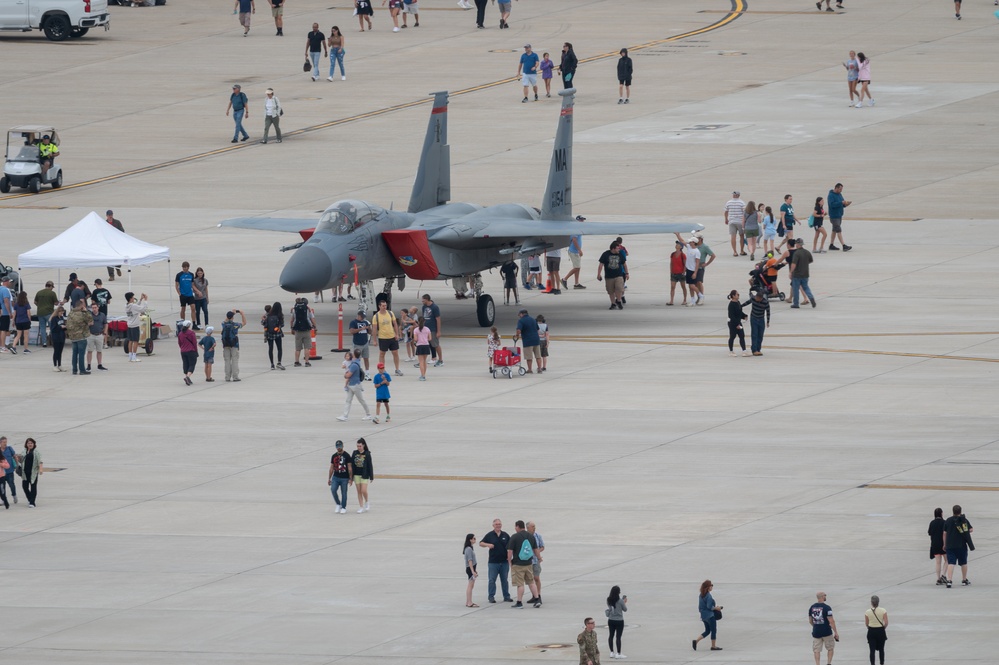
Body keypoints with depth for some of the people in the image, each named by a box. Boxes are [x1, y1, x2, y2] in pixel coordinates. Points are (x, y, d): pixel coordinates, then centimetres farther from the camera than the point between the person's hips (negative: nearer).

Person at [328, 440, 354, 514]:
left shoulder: (346, 456, -3)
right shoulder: (334, 456, 10)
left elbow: (350, 468, -4)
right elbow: (331, 468, 14)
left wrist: (351, 479, -9)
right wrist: (329, 478, 13)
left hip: (344, 478, -3)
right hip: (336, 477, 3)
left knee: (344, 493, 1)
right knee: (333, 489, -15)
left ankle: (343, 508, 12)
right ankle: (338, 504, 3)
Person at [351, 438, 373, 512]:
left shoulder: (367, 454, -6)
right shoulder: (355, 453, 3)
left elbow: (370, 465, -4)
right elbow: (351, 464, 5)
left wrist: (371, 477, -5)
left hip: (364, 475, -4)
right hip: (356, 475, 4)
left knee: (363, 491, -12)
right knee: (359, 492, 5)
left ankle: (366, 503, 15)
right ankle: (361, 507, 11)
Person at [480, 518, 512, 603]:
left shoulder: (505, 535, 8)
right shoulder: (489, 535, 2)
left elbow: (510, 547, 13)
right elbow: (480, 543, 4)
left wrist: (509, 556, 1)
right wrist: (488, 545, -16)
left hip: (504, 561, 2)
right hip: (493, 562, -2)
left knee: (504, 580, 7)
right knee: (492, 580, -2)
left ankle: (506, 597, 13)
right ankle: (491, 597, 4)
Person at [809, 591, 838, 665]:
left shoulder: (812, 608, 2)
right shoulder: (827, 608, -14)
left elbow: (810, 621, 12)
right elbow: (831, 621, -17)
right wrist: (836, 632, -10)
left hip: (816, 632, 3)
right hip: (826, 632, -3)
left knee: (816, 650, 7)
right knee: (830, 648, 15)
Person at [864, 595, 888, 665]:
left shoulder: (867, 612, -9)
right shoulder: (883, 611, -10)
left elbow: (866, 624, -2)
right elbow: (886, 623, -11)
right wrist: (883, 627, 9)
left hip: (871, 631, -1)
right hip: (880, 631, 1)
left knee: (872, 650, 2)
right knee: (881, 649, 18)